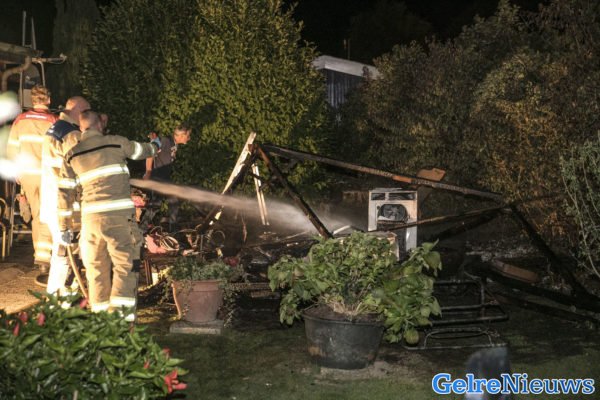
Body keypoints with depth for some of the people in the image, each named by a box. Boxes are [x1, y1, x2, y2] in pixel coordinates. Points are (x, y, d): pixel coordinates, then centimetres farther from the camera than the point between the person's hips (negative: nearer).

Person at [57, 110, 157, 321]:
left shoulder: (71, 155, 12)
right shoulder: (115, 142, 4)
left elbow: (65, 192, 12)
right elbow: (141, 150, 22)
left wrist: (64, 227, 20)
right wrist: (156, 145, 45)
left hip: (91, 216, 4)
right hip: (119, 214, -3)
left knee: (97, 268, 14)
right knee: (126, 265, 1)